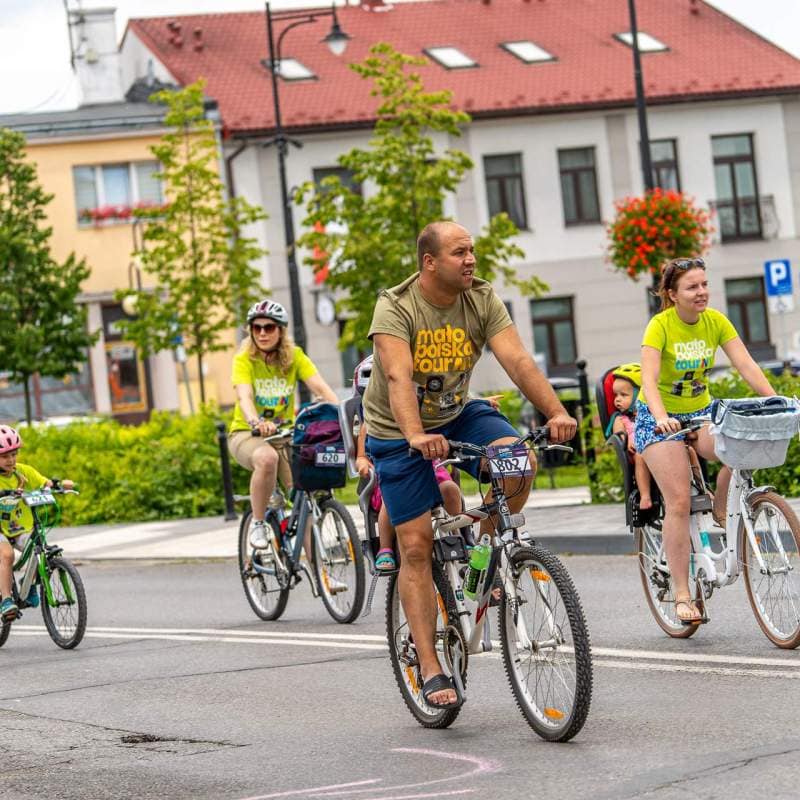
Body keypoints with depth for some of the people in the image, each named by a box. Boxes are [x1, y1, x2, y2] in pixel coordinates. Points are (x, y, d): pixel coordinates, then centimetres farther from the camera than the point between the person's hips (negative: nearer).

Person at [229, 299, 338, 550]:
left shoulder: (294, 357, -4)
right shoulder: (244, 359, -12)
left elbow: (320, 387, -18)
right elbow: (244, 397, -29)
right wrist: (256, 422, -51)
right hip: (247, 434, -3)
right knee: (267, 458, -38)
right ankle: (257, 524, -20)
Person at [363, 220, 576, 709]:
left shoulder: (482, 299, -11)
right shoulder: (396, 307, -22)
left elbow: (518, 360, -22)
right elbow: (398, 376, -36)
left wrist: (555, 412, -38)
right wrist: (416, 437, -53)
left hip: (458, 415, 3)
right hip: (399, 431, -3)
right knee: (416, 545, -7)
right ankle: (431, 669, -3)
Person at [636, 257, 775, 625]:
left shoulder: (716, 321, -7)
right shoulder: (660, 326, -20)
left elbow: (746, 365, -15)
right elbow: (649, 380, -30)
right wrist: (662, 418, -47)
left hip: (700, 412, 4)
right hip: (660, 418, -4)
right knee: (679, 501, -13)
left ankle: (721, 509, 2)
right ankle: (682, 594, -8)